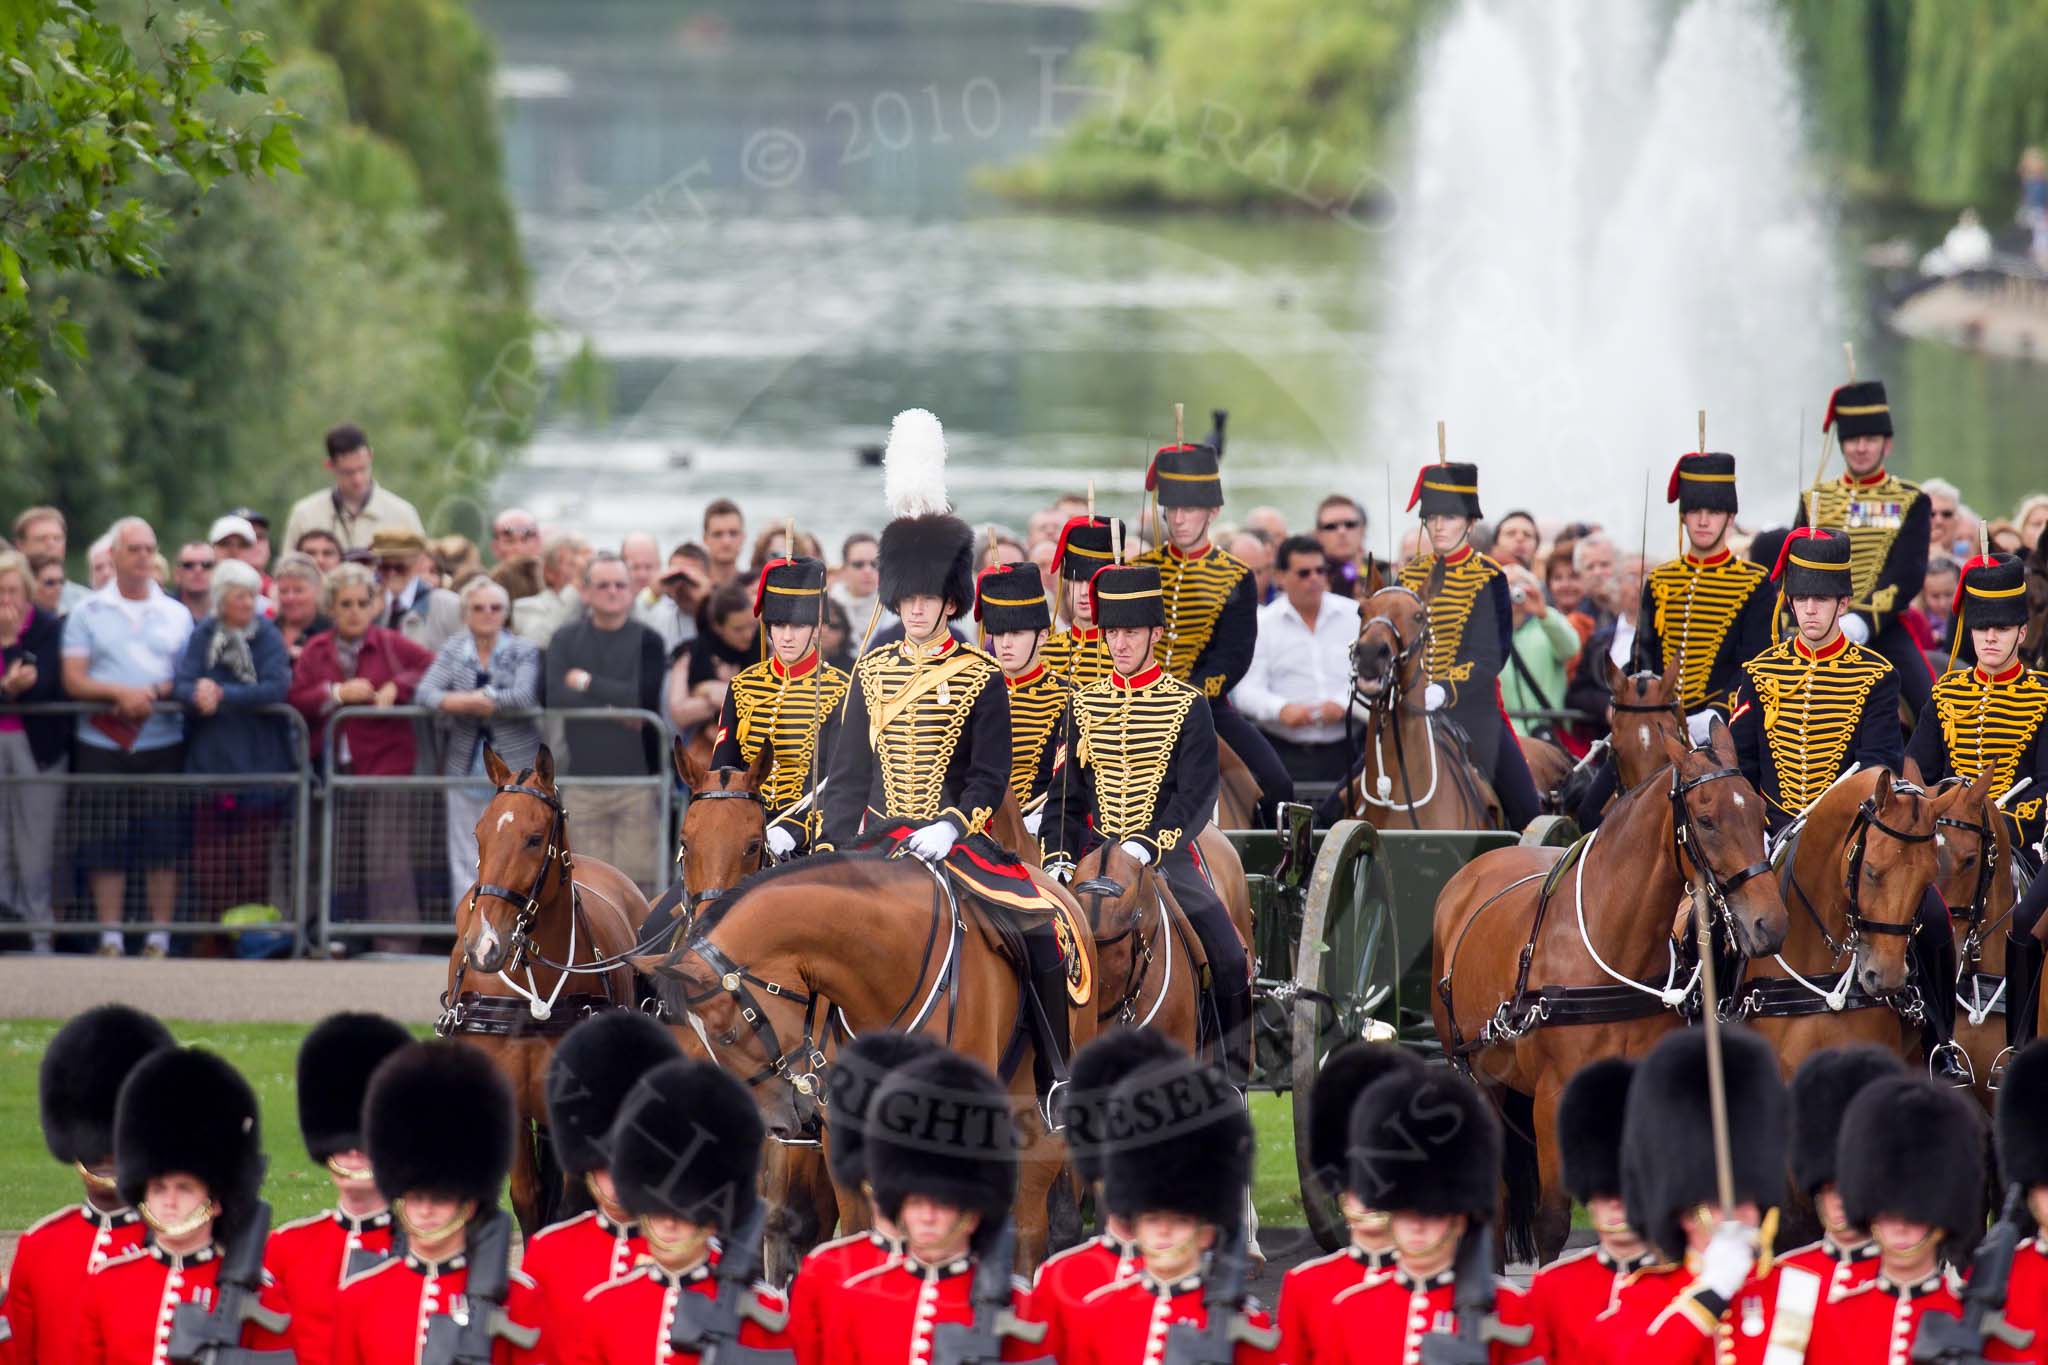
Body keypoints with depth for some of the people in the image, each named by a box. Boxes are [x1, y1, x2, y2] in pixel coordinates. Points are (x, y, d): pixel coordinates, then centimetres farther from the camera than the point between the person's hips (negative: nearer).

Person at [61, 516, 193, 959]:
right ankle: (110, 939, 5)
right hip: (101, 743, -1)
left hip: (162, 741, 1)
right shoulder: (88, 613, 6)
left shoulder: (176, 615, 12)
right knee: (105, 846, -1)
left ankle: (160, 938, 4)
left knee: (163, 842, -2)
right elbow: (74, 681, -1)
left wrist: (154, 694, -11)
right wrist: (120, 693, -17)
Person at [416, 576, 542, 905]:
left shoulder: (524, 652, -1)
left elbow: (525, 696, -18)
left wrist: (474, 699, -13)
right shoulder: (453, 650, 7)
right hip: (467, 766, 3)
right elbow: (425, 692, -5)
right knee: (465, 858, 3)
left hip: (515, 764, -3)